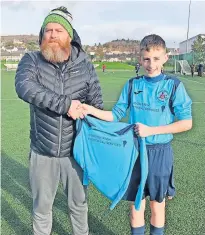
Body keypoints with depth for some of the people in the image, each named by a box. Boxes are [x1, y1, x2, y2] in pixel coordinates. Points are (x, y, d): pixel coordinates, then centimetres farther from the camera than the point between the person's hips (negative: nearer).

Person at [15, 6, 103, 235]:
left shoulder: (85, 66, -4)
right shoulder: (31, 60, -7)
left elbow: (97, 107, 1)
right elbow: (24, 87, -28)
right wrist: (64, 104, -33)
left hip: (75, 151, 1)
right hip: (42, 152, 0)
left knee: (78, 203, 20)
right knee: (41, 207, 17)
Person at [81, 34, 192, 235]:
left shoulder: (173, 86, -7)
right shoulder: (132, 85, 1)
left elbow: (186, 123, -10)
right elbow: (116, 115, 3)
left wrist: (151, 130, -18)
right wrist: (93, 110, -14)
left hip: (160, 153, -2)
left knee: (157, 205, 14)